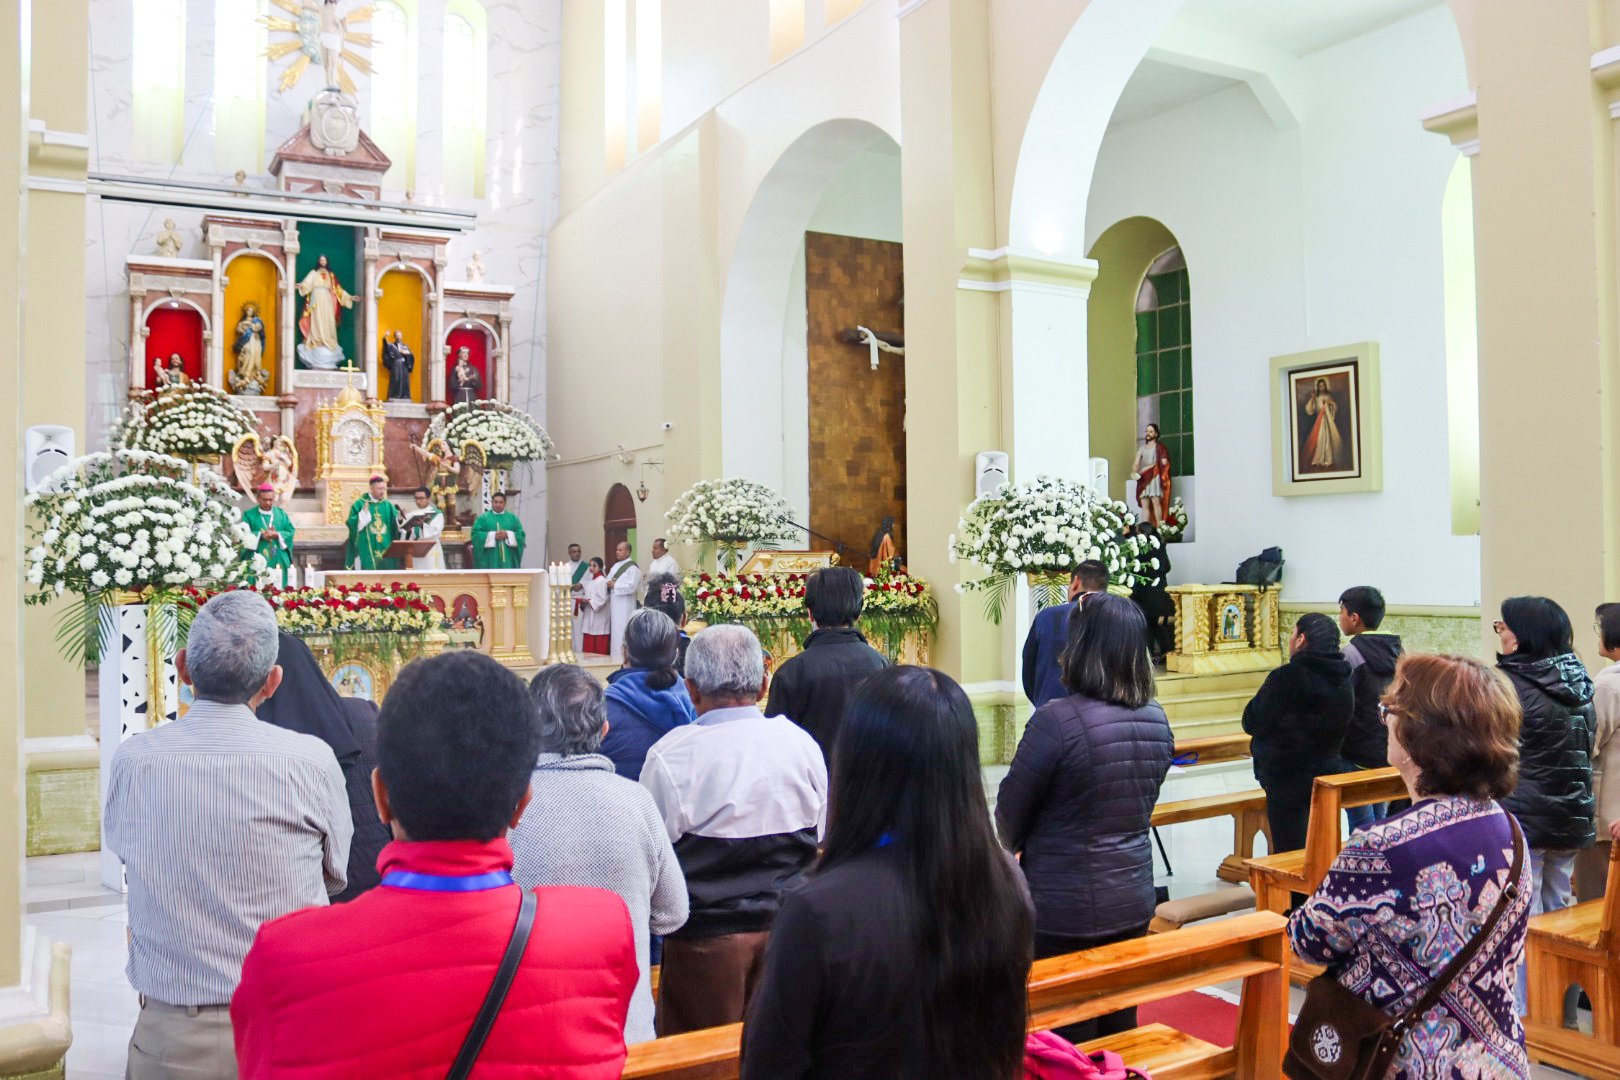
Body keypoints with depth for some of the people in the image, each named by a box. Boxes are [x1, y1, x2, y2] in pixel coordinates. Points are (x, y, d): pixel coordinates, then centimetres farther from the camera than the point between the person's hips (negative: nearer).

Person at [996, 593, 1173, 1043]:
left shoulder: (1057, 720, -22)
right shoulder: (1157, 720, -1)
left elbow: (1010, 813, -10)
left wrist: (1013, 848, 10)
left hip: (1065, 911, -6)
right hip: (1133, 903, 6)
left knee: (1067, 1042, 9)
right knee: (1120, 1033, 20)